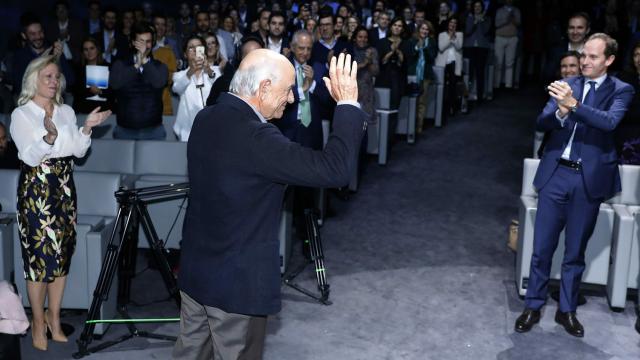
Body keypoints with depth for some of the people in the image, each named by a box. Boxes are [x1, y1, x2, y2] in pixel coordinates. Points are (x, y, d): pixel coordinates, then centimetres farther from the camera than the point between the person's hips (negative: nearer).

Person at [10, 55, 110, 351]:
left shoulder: (66, 112, 11)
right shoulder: (21, 114, -4)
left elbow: (79, 151, 6)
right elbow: (30, 156, -14)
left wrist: (87, 128, -11)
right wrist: (49, 137, -31)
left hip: (64, 189, 5)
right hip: (36, 190, -5)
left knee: (62, 253, 7)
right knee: (39, 254, -4)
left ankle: (54, 317, 19)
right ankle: (39, 323, 8)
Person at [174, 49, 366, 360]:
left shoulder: (207, 119, 0)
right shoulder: (254, 136, -27)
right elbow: (335, 170, -29)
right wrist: (348, 103, -18)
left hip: (195, 268, 8)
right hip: (237, 279, -8)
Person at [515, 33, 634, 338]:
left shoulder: (621, 90, 0)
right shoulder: (566, 85, 6)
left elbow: (609, 122, -20)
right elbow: (541, 123, -2)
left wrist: (574, 104, -33)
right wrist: (560, 111, -24)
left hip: (589, 178, -1)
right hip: (556, 174, 2)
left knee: (575, 251, 10)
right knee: (542, 247, 6)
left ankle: (566, 310, 25)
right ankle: (533, 306, 19)